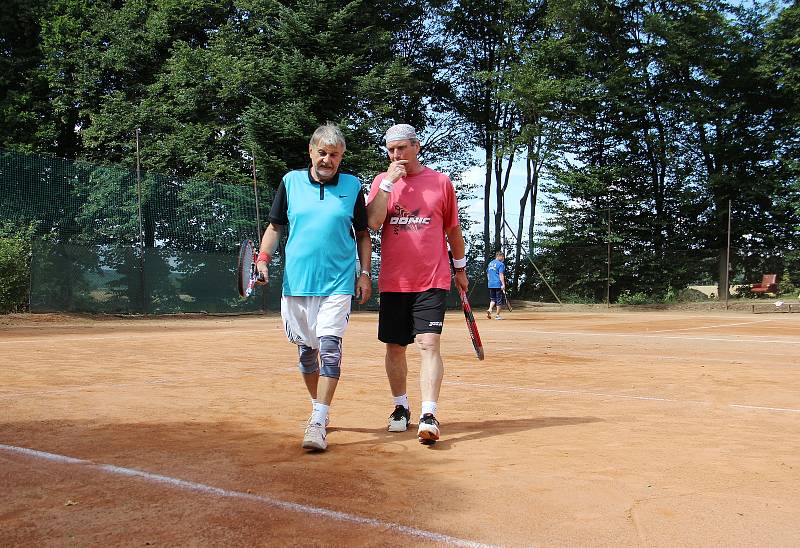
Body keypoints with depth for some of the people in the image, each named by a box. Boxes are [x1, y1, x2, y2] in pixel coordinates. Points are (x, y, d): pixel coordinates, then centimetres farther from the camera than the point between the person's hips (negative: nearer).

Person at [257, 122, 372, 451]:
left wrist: (365, 272, 2)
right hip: (296, 283, 2)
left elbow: (363, 234, 10)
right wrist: (263, 257, -4)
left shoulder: (352, 187, 5)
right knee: (306, 351, 11)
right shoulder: (291, 182, 7)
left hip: (337, 284, -2)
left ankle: (318, 423, -13)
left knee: (330, 348, -14)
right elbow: (275, 226, 11)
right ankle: (318, 408, 29)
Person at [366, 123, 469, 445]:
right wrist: (389, 181, -10)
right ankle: (401, 408, 26)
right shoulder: (383, 181, 7)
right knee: (395, 346, 10)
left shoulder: (440, 182, 5)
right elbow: (373, 222, -10)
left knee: (428, 343, -13)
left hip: (432, 280, -2)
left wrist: (460, 268, 19)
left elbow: (453, 229, 14)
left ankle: (429, 416, -16)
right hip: (393, 281, 2)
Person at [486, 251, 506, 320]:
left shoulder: (490, 263, 13)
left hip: (491, 285, 7)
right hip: (498, 285, -6)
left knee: (493, 299, 17)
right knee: (499, 299, 3)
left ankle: (489, 310, -7)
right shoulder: (500, 264, -10)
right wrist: (503, 284, -19)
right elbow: (501, 275, -17)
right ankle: (497, 315, 6)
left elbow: (488, 274, 18)